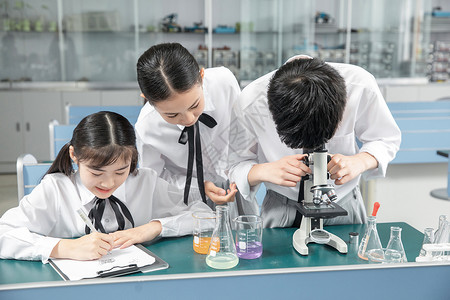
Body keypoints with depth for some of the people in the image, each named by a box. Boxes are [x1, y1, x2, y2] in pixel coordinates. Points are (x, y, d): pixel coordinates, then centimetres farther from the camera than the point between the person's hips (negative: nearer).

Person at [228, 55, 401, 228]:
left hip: (343, 202, 1)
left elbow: (388, 139, -7)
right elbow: (236, 165, -15)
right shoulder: (250, 103, -26)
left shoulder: (361, 86, -24)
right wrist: (265, 171, -37)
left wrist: (360, 161, -28)